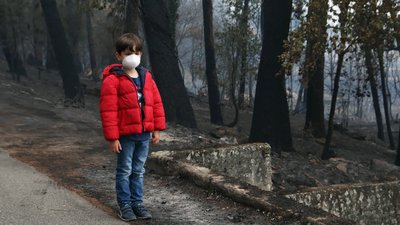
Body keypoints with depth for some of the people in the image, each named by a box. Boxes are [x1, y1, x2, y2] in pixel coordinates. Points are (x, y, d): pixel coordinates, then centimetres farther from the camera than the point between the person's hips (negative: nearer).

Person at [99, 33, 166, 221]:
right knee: (125, 171, 6)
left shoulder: (146, 76, 6)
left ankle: (137, 202, 24)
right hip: (125, 135, -5)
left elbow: (156, 103, 9)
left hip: (144, 134, 5)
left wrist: (157, 128, 5)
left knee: (138, 171, 14)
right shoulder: (112, 80, -13)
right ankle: (125, 205, 15)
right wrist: (112, 137, -16)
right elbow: (108, 111, -15)